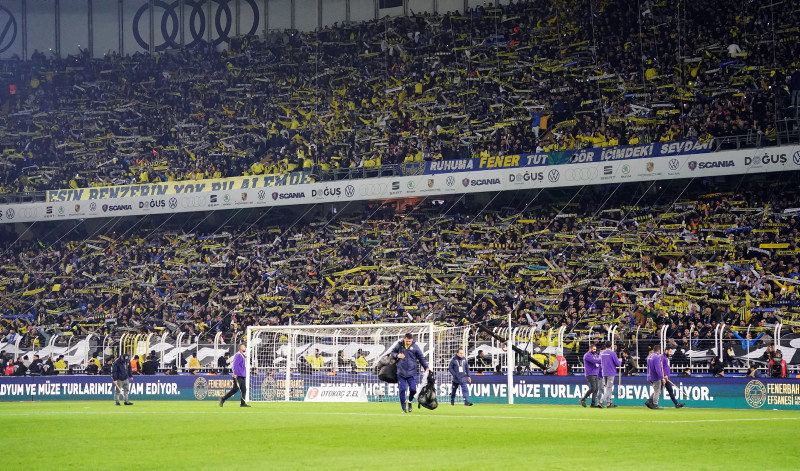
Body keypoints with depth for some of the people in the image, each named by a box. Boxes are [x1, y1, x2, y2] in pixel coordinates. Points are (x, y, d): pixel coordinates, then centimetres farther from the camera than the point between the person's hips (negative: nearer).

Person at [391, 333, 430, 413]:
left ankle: (410, 401, 26)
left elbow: (421, 358, 7)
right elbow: (393, 352, 16)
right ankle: (403, 408, 8)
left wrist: (426, 367, -2)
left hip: (412, 373, 0)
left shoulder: (415, 347, 0)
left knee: (413, 389, -5)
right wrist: (397, 355, -7)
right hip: (401, 373, 0)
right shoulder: (399, 345, 2)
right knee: (402, 390, -3)